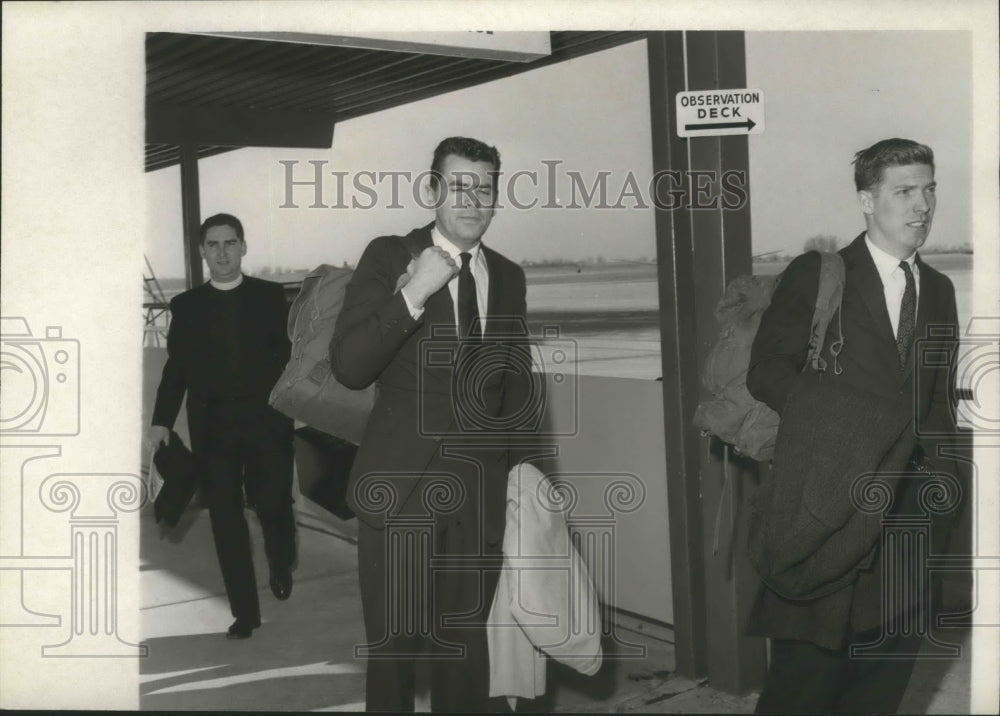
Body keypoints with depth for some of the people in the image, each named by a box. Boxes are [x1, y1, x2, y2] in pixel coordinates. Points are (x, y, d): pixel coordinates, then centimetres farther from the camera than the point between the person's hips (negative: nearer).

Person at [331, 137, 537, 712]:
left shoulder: (508, 276, 10)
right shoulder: (389, 257, -2)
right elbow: (348, 367, -12)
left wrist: (515, 459, 15)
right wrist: (411, 295, -21)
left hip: (480, 493, 3)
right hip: (401, 485, -3)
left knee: (466, 647, 11)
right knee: (394, 646, 5)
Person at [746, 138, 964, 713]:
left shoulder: (939, 290, 15)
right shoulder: (814, 276, -2)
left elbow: (941, 399, 17)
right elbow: (767, 370, -8)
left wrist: (940, 478, 5)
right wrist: (842, 424, -16)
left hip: (907, 507, 5)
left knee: (892, 656, 11)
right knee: (807, 666, -1)